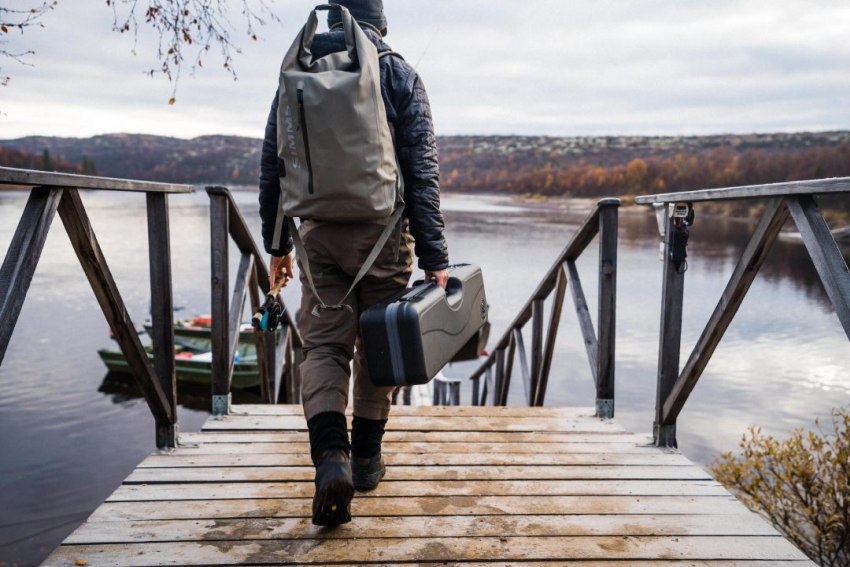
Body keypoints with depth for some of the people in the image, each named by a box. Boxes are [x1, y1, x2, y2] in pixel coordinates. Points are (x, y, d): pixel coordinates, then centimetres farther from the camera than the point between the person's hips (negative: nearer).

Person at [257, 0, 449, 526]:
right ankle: (366, 458, 24)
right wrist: (434, 257, -7)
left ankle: (331, 455, -14)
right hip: (384, 232, -1)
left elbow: (272, 167, 9)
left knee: (324, 347, 6)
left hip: (319, 234, 1)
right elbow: (423, 171, -7)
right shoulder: (400, 75, 1)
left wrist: (277, 244, 17)